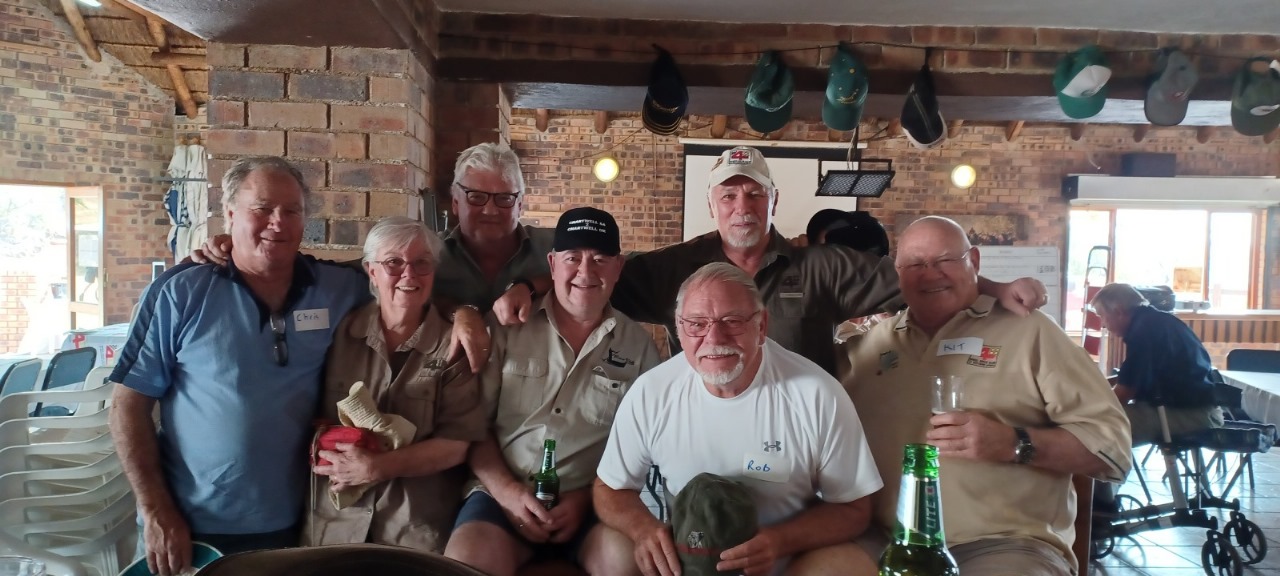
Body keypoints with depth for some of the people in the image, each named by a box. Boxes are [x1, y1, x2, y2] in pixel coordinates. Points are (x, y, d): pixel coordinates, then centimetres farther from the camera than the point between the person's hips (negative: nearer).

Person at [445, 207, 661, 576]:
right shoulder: (508, 328, 4)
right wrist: (507, 491, -9)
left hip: (594, 501, 0)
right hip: (505, 493, 0)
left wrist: (585, 498, -7)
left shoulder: (639, 345, 5)